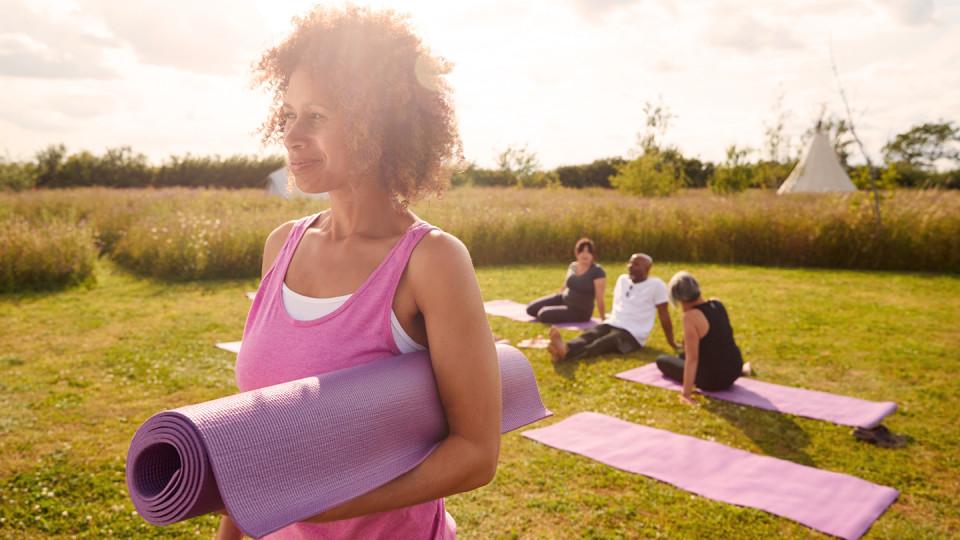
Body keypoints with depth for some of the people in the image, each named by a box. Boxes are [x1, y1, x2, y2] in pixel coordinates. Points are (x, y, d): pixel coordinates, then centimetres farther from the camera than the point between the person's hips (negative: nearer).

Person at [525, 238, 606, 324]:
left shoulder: (597, 271, -20)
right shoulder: (572, 266, 1)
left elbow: (600, 299, -19)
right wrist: (551, 302, 19)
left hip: (579, 312, -7)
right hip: (563, 299, 7)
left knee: (543, 314, -23)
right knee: (531, 309, -3)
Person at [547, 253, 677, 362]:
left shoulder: (656, 285, -5)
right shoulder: (622, 279, 15)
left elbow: (663, 314, -3)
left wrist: (672, 342, 1)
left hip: (632, 334, -6)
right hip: (611, 324, 6)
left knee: (601, 343, -35)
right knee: (588, 336, -27)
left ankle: (565, 352, -64)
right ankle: (564, 349, -60)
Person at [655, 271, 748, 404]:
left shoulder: (691, 316, -24)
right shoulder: (717, 304, -1)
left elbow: (692, 359, -26)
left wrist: (686, 393, -23)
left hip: (712, 381, -6)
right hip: (734, 371, 6)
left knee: (661, 360, 11)